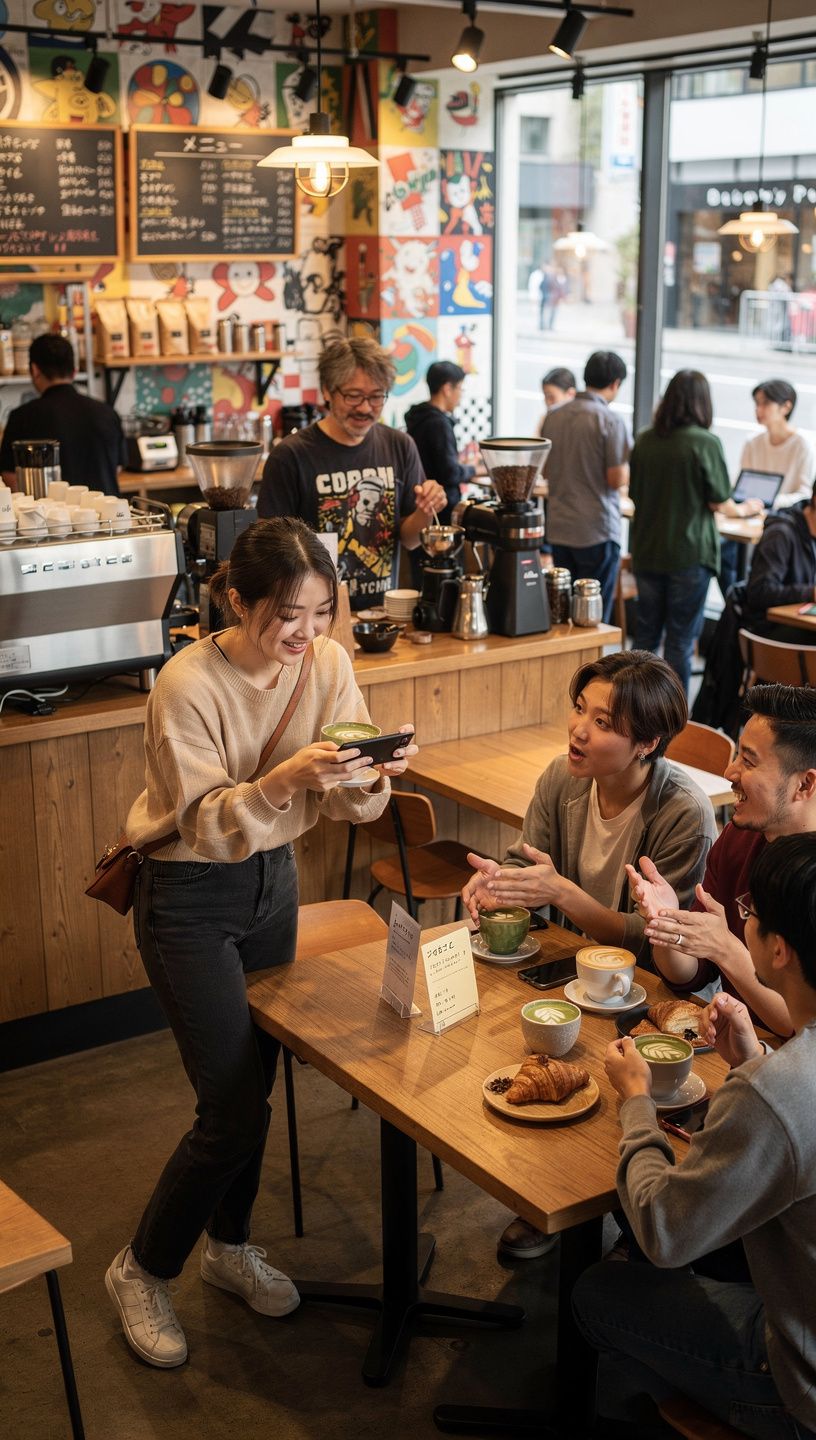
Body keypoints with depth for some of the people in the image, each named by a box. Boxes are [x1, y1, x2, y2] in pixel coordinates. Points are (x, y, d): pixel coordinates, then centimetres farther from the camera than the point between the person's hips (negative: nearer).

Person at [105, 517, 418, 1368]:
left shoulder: (327, 662, -9)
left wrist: (371, 777, -29)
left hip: (272, 881, 6)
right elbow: (203, 825, -24)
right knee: (234, 1108, -5)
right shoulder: (189, 684, -25)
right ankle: (141, 1270, 19)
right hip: (189, 896, -5)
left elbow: (344, 803, -7)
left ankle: (229, 1246, 39)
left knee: (253, 1075, 16)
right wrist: (283, 778, -40)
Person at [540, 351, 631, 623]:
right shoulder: (610, 420, -13)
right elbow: (617, 479, -14)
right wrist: (628, 468, 6)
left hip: (558, 528, 6)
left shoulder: (554, 416, 5)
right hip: (596, 530, -6)